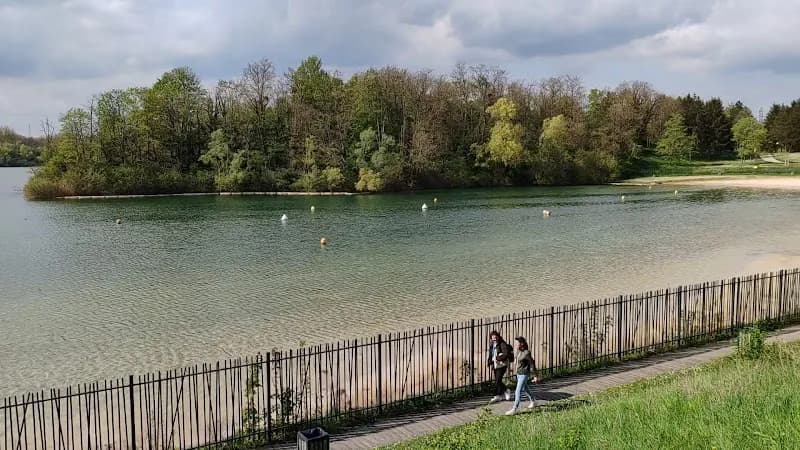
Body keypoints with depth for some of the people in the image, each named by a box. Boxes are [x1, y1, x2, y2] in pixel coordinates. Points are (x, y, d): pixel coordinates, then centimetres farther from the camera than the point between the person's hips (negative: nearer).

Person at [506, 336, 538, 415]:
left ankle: (514, 409, -9)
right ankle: (532, 401, 46)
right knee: (524, 388, 25)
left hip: (524, 374, -9)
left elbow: (532, 364, -13)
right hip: (518, 373, 9)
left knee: (518, 391, -10)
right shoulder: (518, 352, 2)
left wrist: (535, 376, -9)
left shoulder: (526, 353, -20)